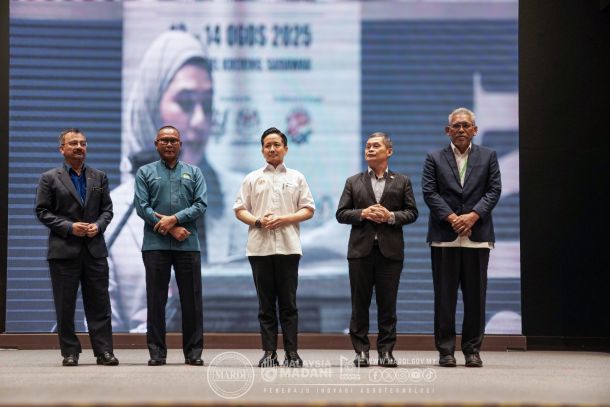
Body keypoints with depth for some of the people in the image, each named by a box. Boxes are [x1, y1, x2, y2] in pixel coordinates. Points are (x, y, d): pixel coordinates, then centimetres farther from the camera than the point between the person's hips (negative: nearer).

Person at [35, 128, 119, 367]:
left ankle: (104, 351, 3)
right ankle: (70, 353, 8)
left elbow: (107, 209, 13)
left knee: (99, 303, 1)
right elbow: (42, 211, -1)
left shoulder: (99, 177, 13)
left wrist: (98, 225, -8)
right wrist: (69, 227, -12)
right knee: (65, 305, 1)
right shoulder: (50, 178, 3)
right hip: (64, 249, -2)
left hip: (95, 248, 3)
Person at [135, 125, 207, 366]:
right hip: (155, 244, -1)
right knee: (156, 299, 1)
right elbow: (141, 206, -2)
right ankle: (157, 351, 7)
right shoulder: (145, 173, 9)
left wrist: (174, 218, -13)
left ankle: (193, 351, 7)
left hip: (188, 244, 1)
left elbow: (201, 204, 1)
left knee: (192, 299, 1)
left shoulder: (194, 173, 13)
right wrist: (170, 229, -10)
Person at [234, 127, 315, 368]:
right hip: (259, 246, 1)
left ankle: (292, 353, 2)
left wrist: (284, 219, -9)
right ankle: (269, 353, 5)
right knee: (266, 303, 3)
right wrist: (258, 221, -11)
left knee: (288, 303, 0)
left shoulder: (296, 178, 11)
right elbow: (240, 210, 8)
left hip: (288, 246, -1)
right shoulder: (252, 179, 12)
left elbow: (308, 210, 7)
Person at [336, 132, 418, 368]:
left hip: (390, 250, -1)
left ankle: (386, 351, 7)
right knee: (360, 304, 2)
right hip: (361, 250, 1)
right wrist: (363, 213, -11)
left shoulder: (402, 182, 10)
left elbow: (412, 212, 5)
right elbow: (341, 213, 6)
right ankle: (361, 351, 7)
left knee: (387, 304, 1)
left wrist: (391, 216, -12)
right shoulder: (353, 182, 11)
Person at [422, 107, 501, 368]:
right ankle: (445, 350, 5)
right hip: (444, 237, -1)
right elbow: (429, 192, -1)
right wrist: (451, 218, -12)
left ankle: (472, 349, 10)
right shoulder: (435, 159, 9)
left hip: (478, 236, 1)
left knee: (475, 295, 2)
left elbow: (494, 191, 3)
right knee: (445, 296, 0)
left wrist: (473, 216, -11)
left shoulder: (488, 157, 11)